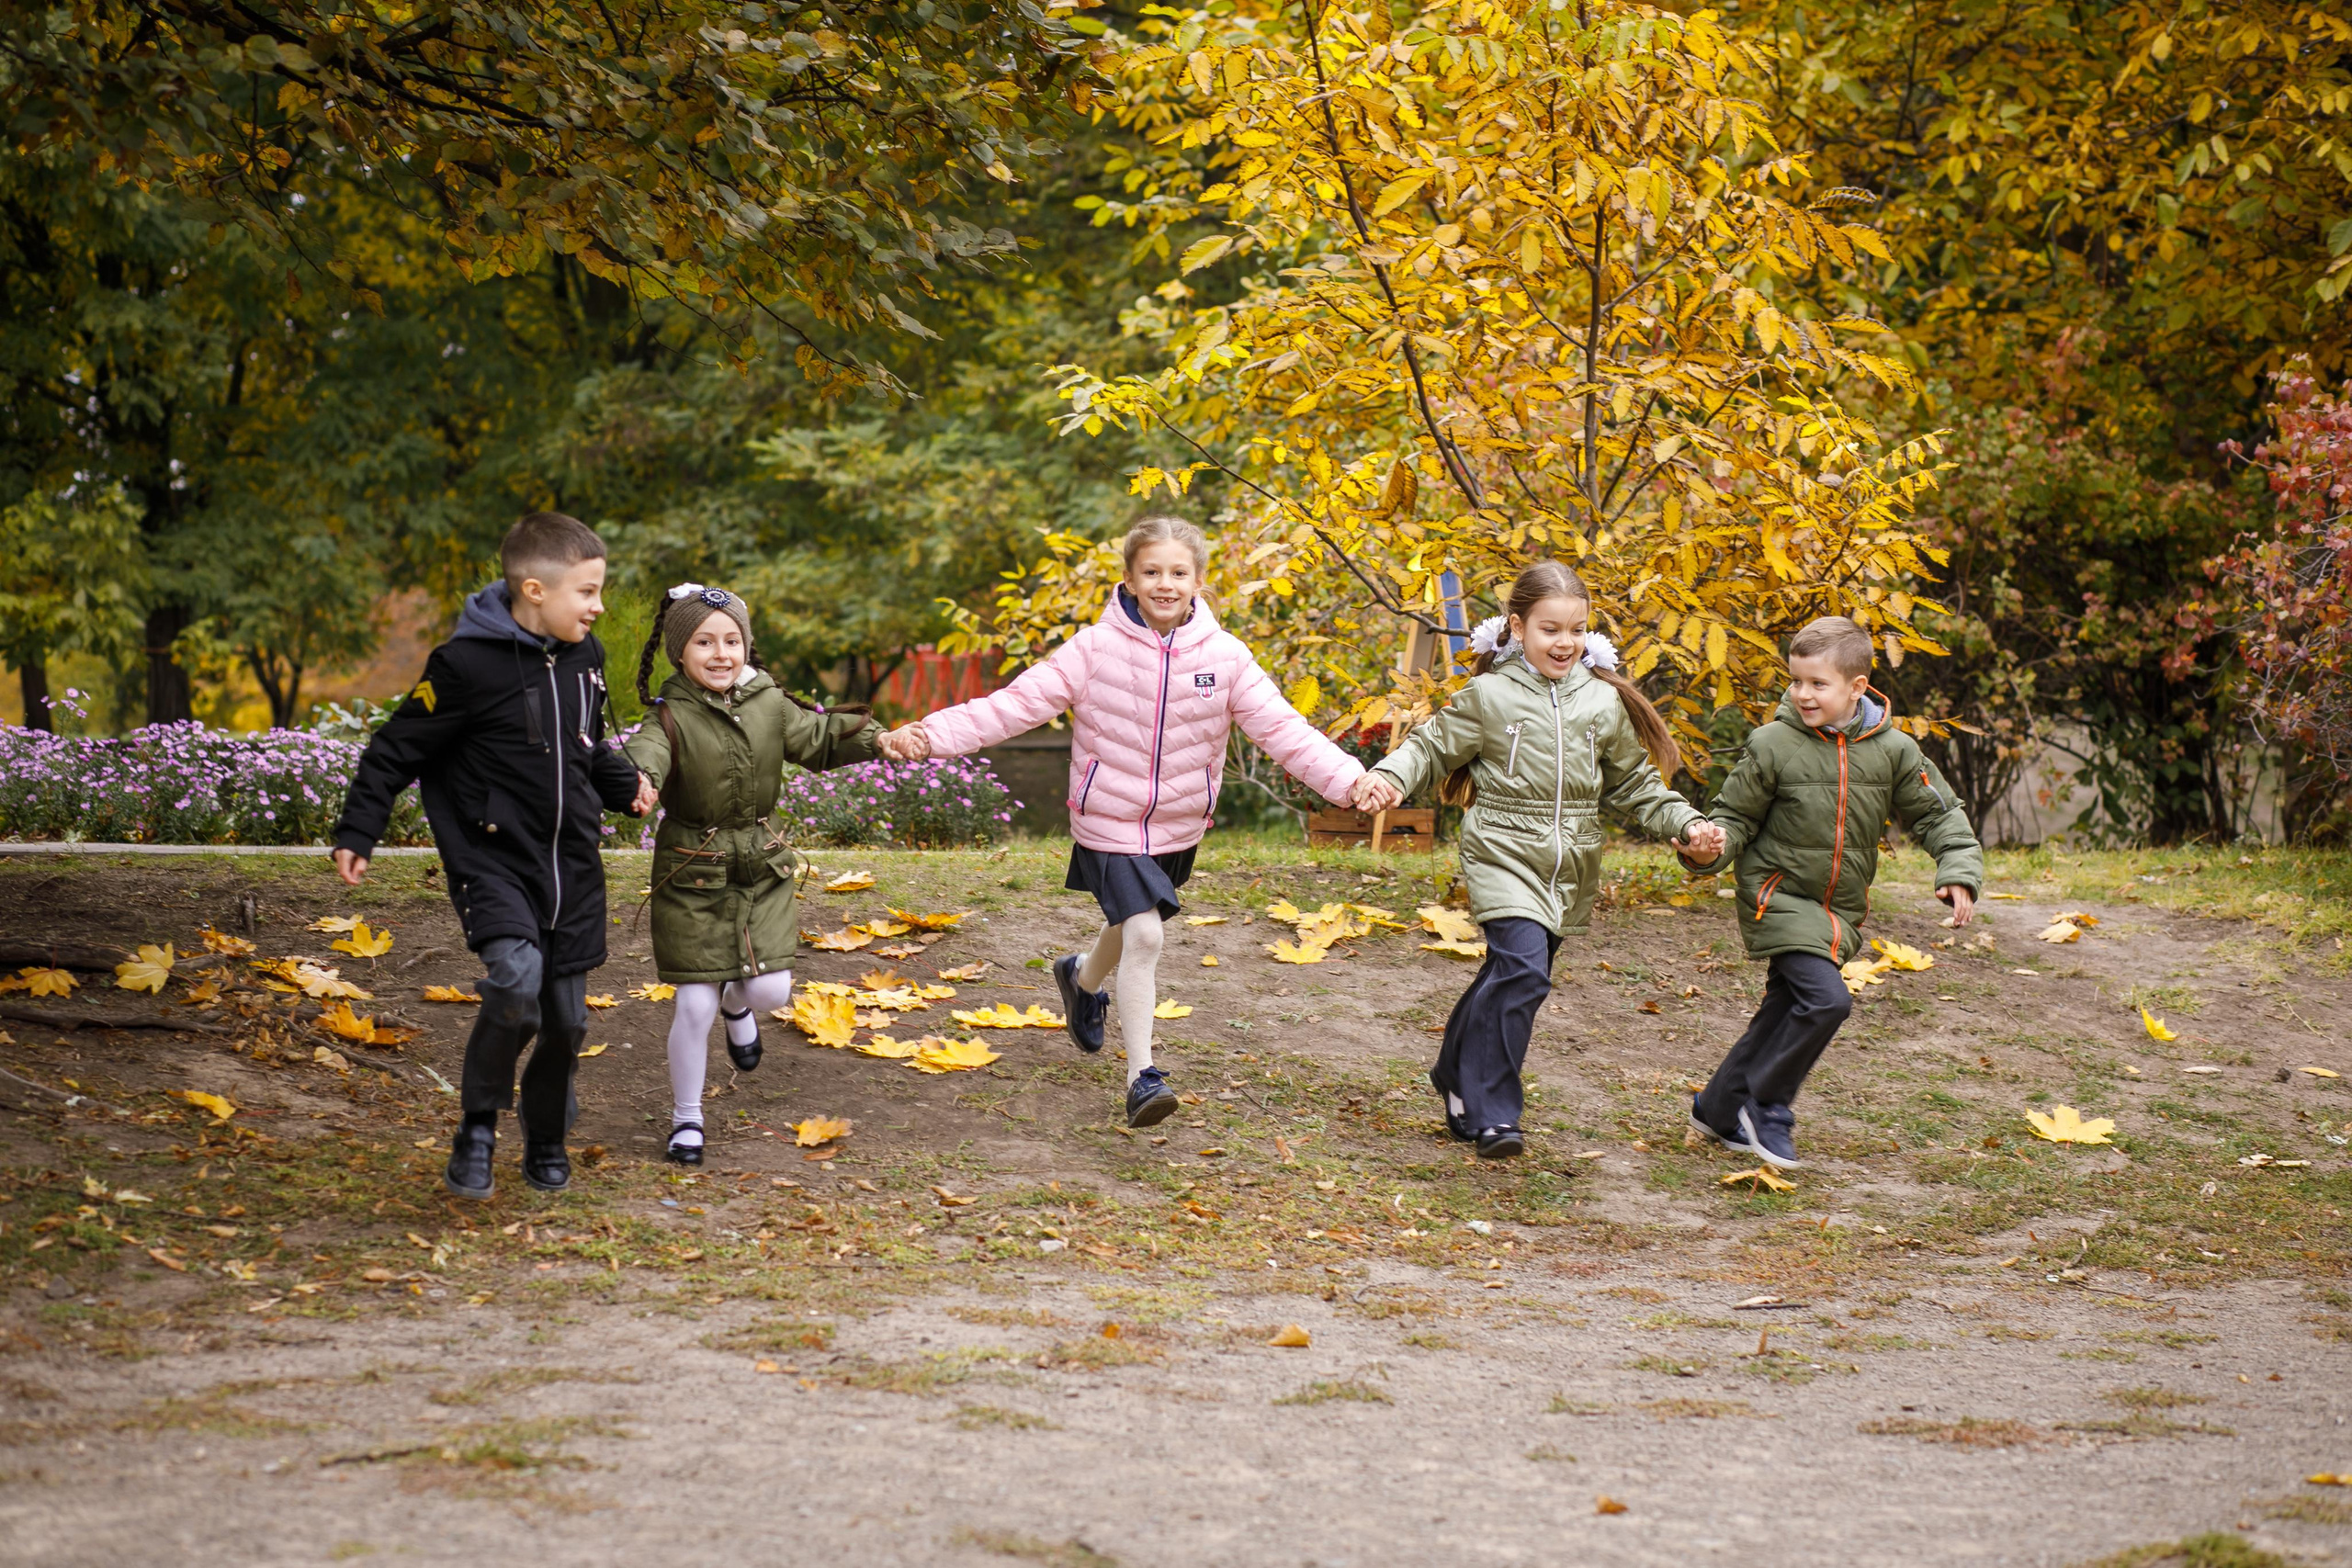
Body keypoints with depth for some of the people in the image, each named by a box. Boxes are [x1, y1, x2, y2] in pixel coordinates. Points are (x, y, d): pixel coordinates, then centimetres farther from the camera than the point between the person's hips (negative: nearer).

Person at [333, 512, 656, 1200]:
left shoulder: (584, 657, 7)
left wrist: (623, 785, 8)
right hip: (493, 858, -6)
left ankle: (546, 1137, 32)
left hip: (572, 863, 6)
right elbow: (399, 749, -7)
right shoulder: (468, 664, -14)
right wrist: (355, 833, -9)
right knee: (517, 976, -27)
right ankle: (479, 1123, -6)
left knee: (567, 1015, 7)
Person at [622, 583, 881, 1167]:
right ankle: (686, 1118, 18)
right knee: (696, 1005, -2)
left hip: (763, 872, 4)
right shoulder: (671, 718, -15)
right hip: (692, 877, -4)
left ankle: (739, 1007, 37)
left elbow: (821, 738, 10)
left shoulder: (770, 704, -1)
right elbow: (644, 756, -34)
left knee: (771, 989, -3)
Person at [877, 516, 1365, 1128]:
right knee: (1143, 936, -17)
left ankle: (1082, 979, 58)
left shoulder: (1225, 657, -9)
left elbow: (1283, 728, -14)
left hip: (1178, 825, 4)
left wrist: (1350, 780, -29)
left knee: (1133, 927, 23)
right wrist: (930, 735, -30)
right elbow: (1016, 703, -18)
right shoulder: (1096, 650, -14)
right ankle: (1141, 1076, -9)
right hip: (1111, 821, -4)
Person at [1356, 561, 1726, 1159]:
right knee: (1523, 971, -21)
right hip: (1504, 856, -5)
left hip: (1569, 871, 5)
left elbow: (1633, 783, 16)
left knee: (1509, 976, 13)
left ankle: (1457, 1076, 36)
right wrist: (1390, 776, -15)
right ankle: (1491, 1113, -14)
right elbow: (1432, 745, 4)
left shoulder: (1604, 701, 7)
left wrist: (1686, 824, 5)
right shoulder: (1489, 695, -4)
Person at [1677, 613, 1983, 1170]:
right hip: (1779, 895, -5)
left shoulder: (1891, 750, -3)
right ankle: (1767, 1105, -3)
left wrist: (1959, 874, -9)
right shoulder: (1774, 745, -11)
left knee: (1786, 1010, 11)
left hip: (1841, 909, 5)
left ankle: (1719, 1108, 27)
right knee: (1825, 999, -21)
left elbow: (1938, 814, 5)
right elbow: (1735, 816, -2)